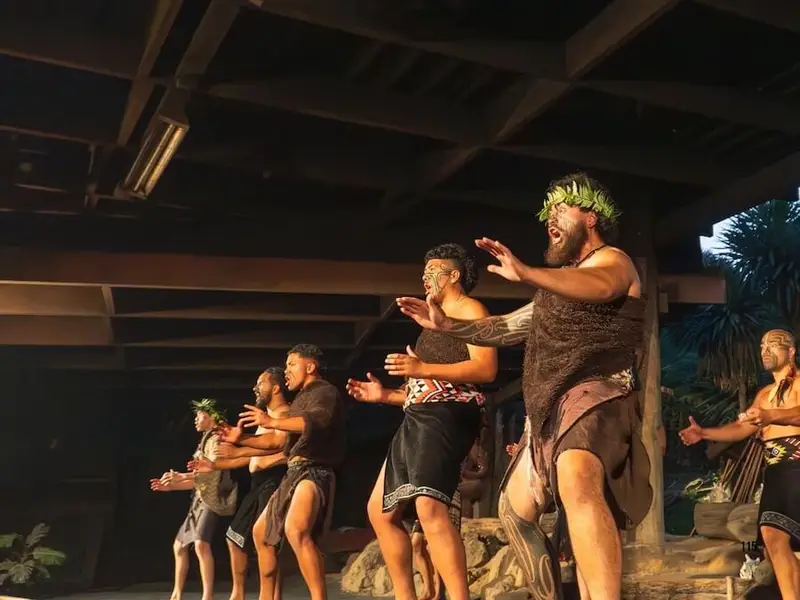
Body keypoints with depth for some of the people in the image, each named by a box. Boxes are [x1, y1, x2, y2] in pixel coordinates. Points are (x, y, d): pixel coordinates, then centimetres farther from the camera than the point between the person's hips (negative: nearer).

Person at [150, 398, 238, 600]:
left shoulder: (215, 439, -6)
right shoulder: (205, 441, 21)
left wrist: (181, 476, -33)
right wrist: (170, 486, 16)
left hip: (211, 500, -11)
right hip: (199, 500, 11)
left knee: (201, 544, -28)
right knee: (179, 545, 16)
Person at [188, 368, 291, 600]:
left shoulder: (285, 414, -7)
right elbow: (253, 455, 27)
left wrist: (238, 451, -23)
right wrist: (215, 465, 24)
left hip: (274, 482, -11)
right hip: (257, 484, 11)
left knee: (262, 539, -21)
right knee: (235, 536, 15)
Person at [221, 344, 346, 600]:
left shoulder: (325, 392, -5)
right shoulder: (301, 399, 25)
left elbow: (317, 420, -28)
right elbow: (278, 441, 31)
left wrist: (272, 422, -33)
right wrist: (241, 439, 22)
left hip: (314, 472, -11)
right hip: (294, 473, 11)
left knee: (296, 530, -34)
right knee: (262, 531, 21)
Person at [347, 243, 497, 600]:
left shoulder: (470, 310, 1)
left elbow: (486, 368, -16)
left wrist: (423, 369, -22)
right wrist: (385, 395, 17)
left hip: (447, 417, -11)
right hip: (418, 420, 11)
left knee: (428, 507, -28)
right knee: (381, 511, 11)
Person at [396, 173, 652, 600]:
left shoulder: (611, 259, -1)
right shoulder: (562, 281, 27)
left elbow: (600, 287, -28)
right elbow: (508, 328, 34)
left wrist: (526, 274, -45)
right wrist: (447, 325, 20)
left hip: (597, 395, -10)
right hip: (549, 411, 10)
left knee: (577, 483, -40)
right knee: (514, 511, 19)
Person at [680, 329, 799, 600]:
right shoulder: (765, 393, 24)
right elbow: (743, 428, 20)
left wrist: (771, 416, -39)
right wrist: (703, 433, 9)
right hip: (776, 470, 7)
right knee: (772, 535, -6)